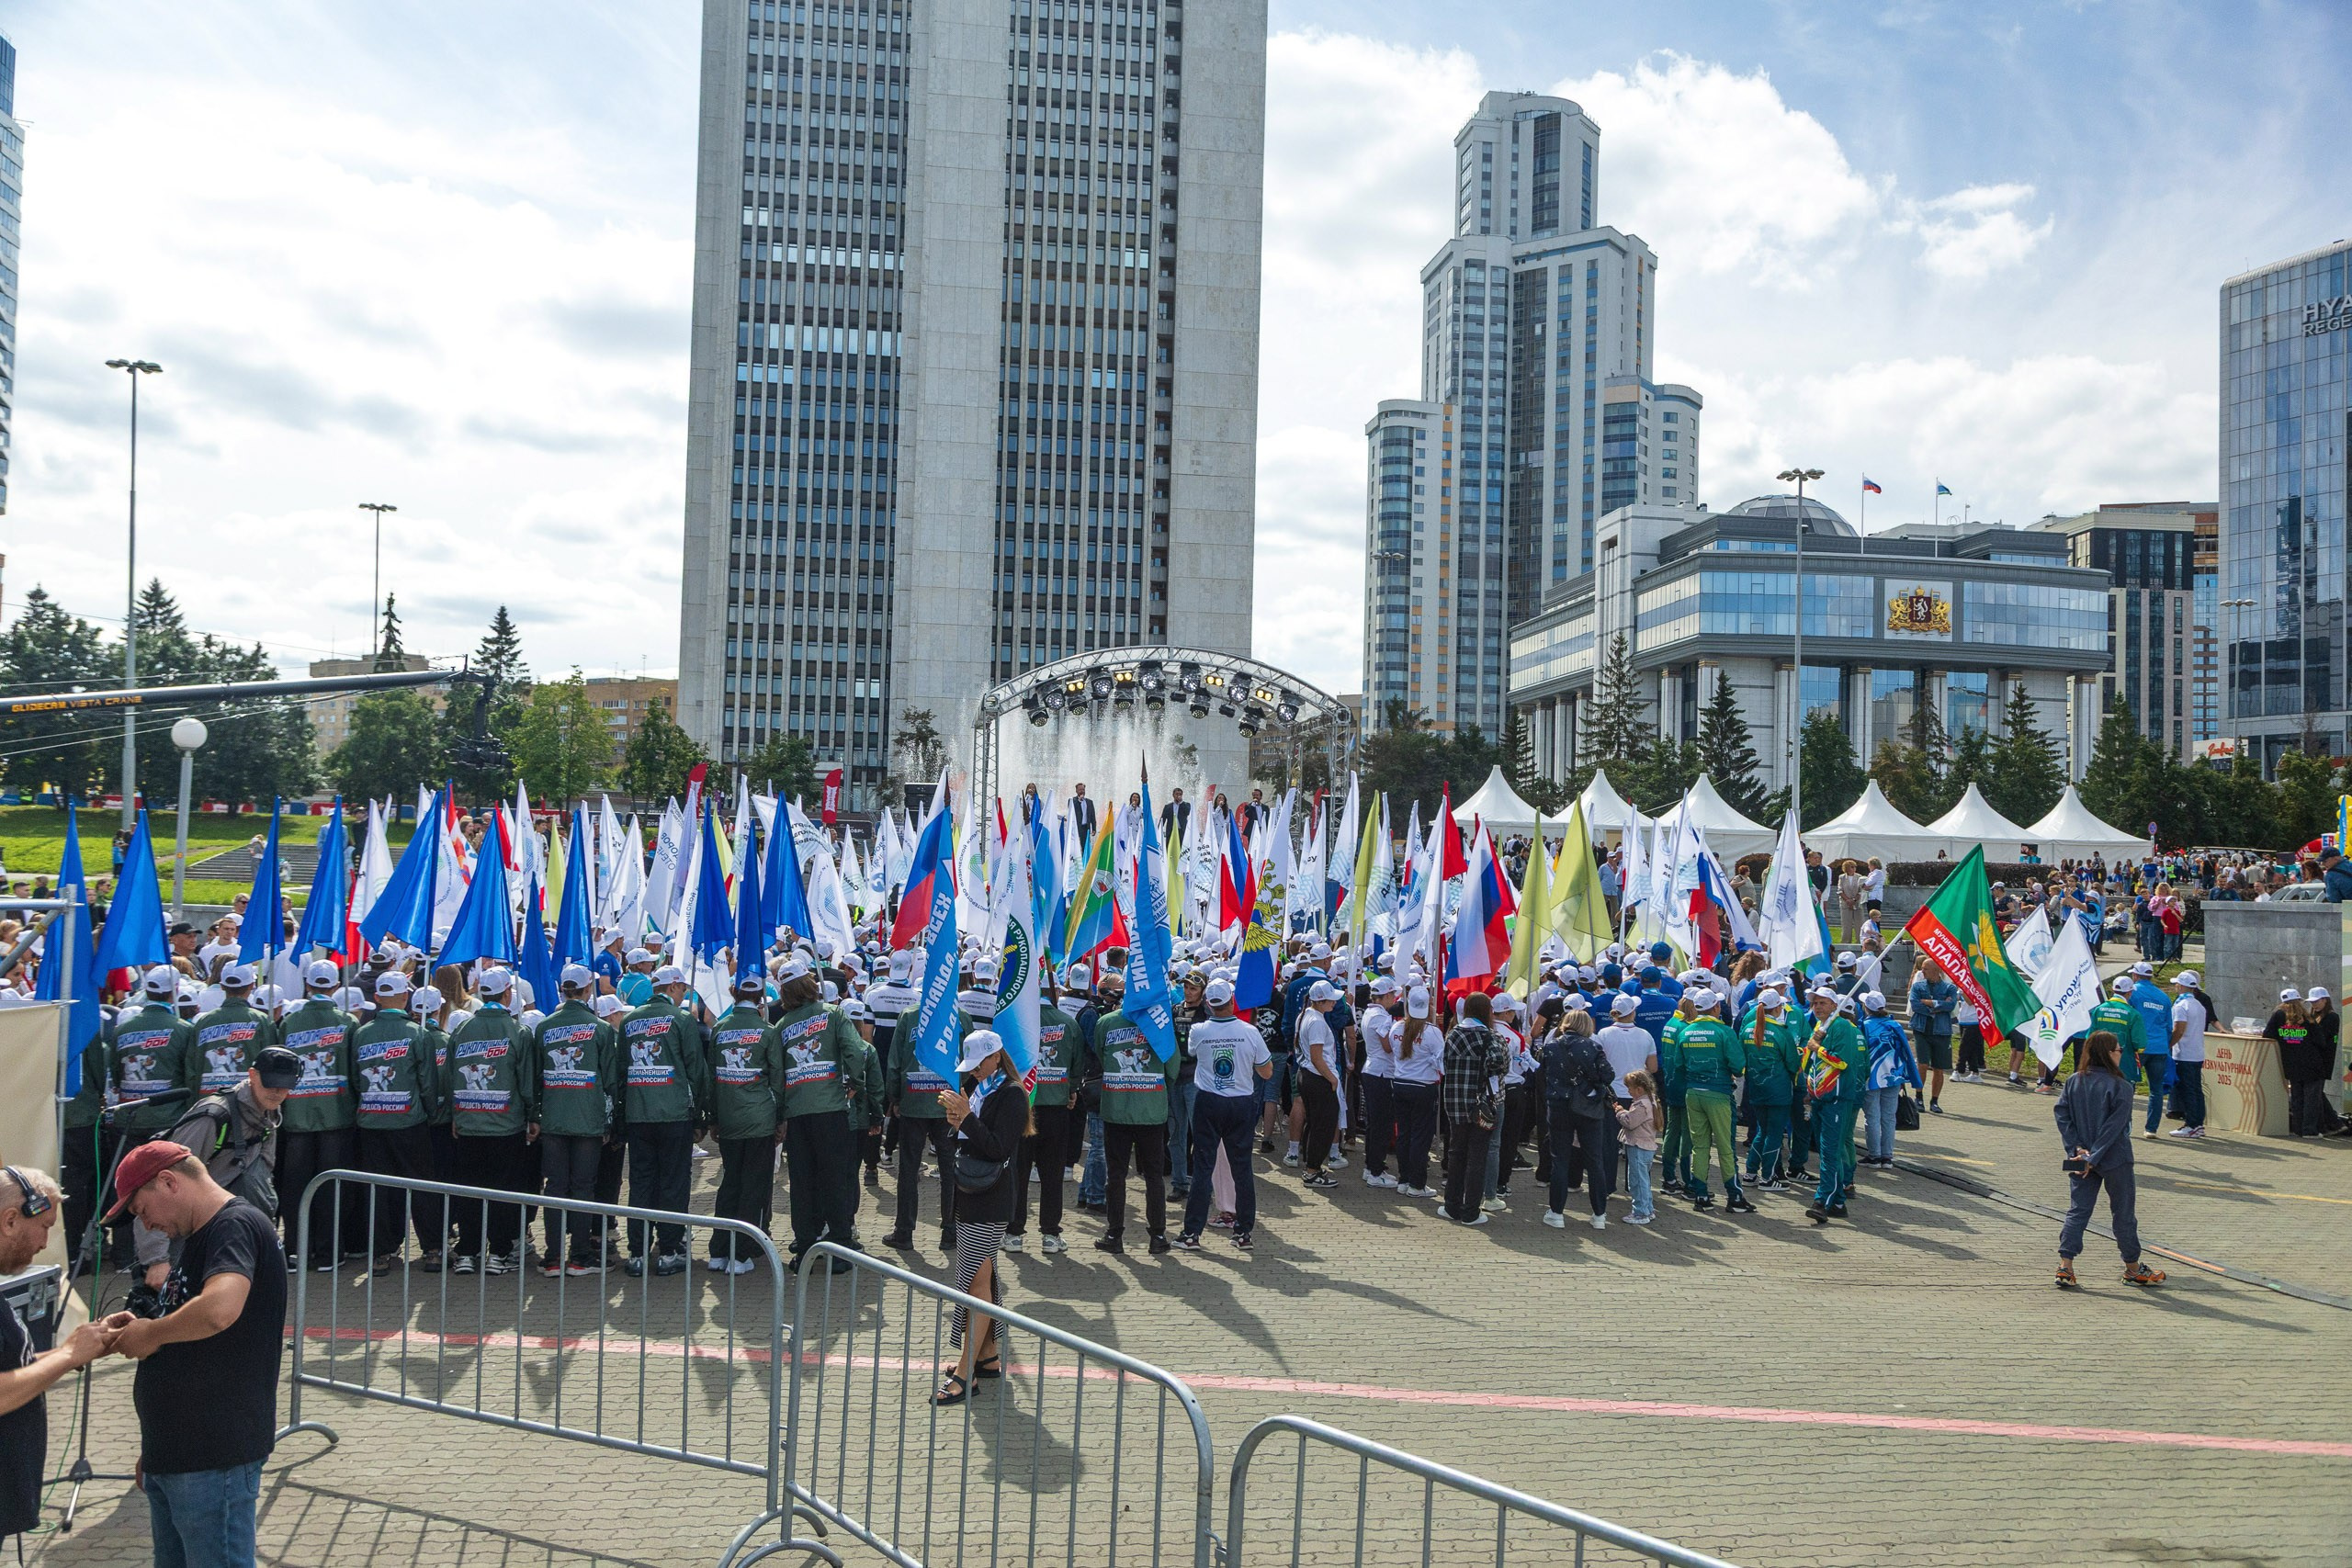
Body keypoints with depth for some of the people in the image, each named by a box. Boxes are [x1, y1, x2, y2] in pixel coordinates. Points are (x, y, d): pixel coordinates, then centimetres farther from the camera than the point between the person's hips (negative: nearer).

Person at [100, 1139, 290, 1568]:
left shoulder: (237, 1226, -15)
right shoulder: (198, 1236, 18)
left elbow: (219, 1309, -32)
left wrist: (151, 1333, -17)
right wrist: (137, 1332, 11)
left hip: (214, 1457, -10)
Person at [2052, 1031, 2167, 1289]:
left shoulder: (2073, 1082, 1)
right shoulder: (2120, 1087, -14)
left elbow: (2061, 1114, -4)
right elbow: (2114, 1127, -18)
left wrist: (2076, 1148, -8)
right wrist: (2094, 1158, -16)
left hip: (2080, 1160, 4)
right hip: (2115, 1161, -4)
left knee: (2077, 1211, 7)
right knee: (2123, 1212, 10)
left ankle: (2065, 1267, -2)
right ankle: (2133, 1268, 23)